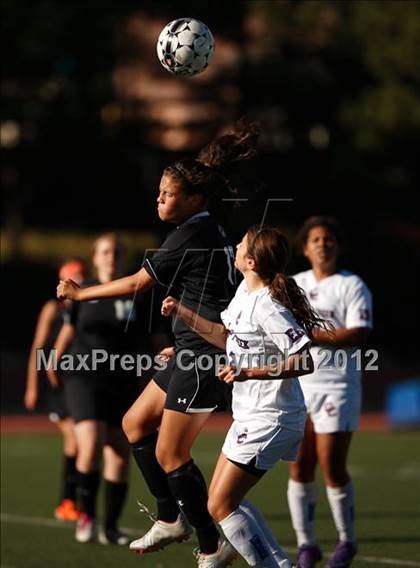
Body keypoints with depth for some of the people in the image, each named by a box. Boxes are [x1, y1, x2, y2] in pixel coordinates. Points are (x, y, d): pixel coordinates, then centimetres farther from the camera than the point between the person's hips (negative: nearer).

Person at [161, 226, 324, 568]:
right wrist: (183, 314, 19)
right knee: (226, 498, 16)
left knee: (220, 507, -8)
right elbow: (227, 338, 24)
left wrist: (251, 372, -29)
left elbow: (304, 363, -25)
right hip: (252, 415, 10)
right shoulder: (245, 291, 7)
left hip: (269, 418, -10)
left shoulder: (267, 307, -22)